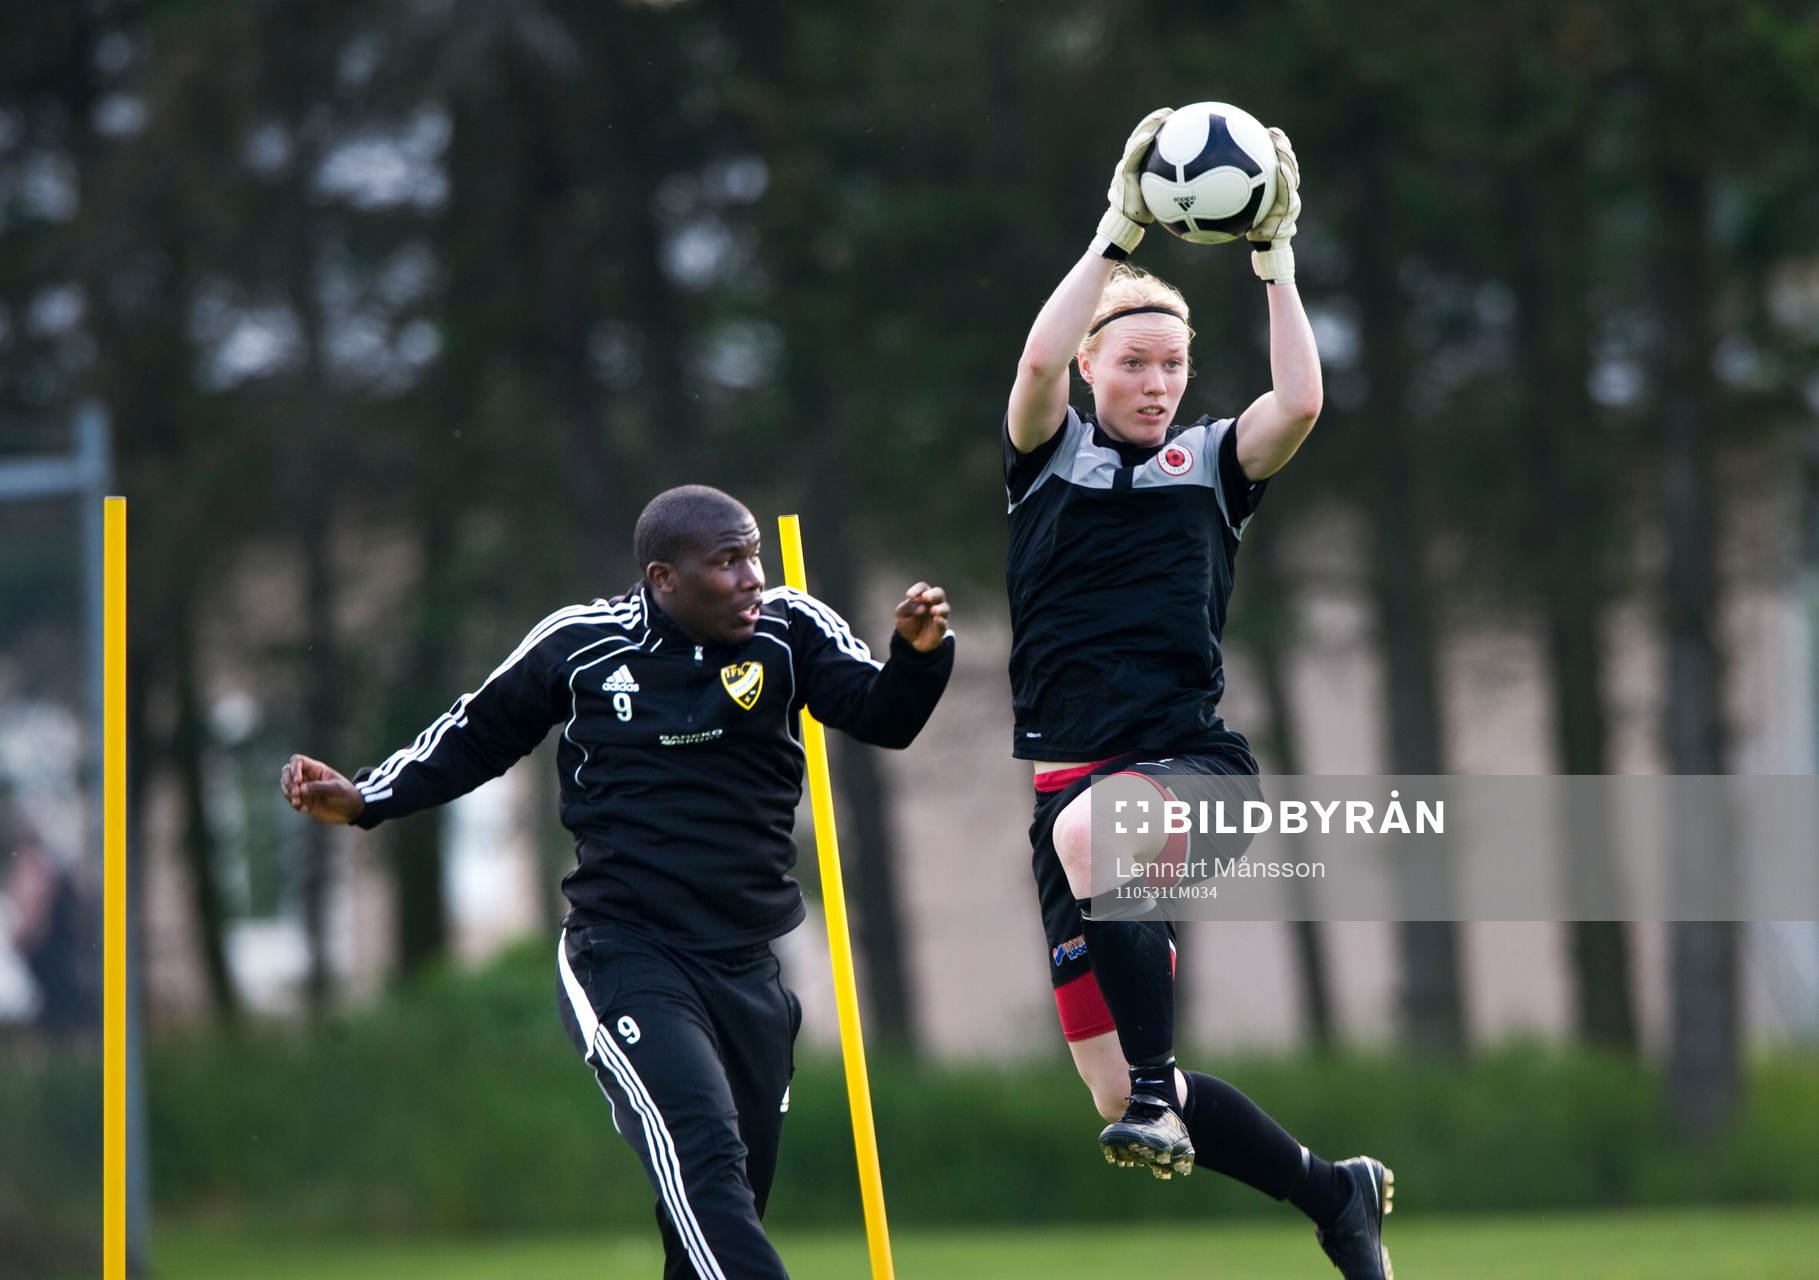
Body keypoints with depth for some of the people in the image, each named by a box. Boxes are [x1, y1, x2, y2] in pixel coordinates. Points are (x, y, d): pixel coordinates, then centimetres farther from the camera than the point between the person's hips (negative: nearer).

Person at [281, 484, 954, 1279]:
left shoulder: (790, 631, 1)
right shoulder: (582, 645, -2)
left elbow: (882, 716, -11)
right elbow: (478, 736, 13)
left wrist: (918, 655, -32)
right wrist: (363, 800, 6)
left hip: (747, 972, 4)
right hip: (626, 961, -4)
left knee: (724, 1212, 7)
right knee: (703, 1160, -24)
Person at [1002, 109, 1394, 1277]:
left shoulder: (1214, 462, 9)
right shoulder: (1052, 454, 9)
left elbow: (1302, 401, -11)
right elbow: (1039, 363, -13)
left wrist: (1276, 258, -10)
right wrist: (1119, 233, -16)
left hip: (1192, 763, -2)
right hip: (1071, 774, 2)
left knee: (1090, 832, -41)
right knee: (1115, 1096, -1)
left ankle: (1158, 1086, -32)